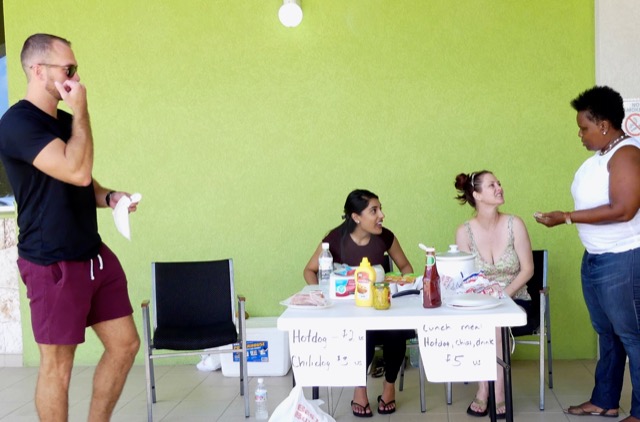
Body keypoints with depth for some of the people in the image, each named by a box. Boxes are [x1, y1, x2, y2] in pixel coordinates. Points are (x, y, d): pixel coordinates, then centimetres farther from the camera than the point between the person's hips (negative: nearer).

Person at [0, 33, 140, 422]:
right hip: (53, 264, -8)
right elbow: (78, 171, -26)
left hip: (95, 254, 9)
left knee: (125, 344, 11)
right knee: (57, 366, 3)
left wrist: (109, 197, 3)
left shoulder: (65, 122, 14)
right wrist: (81, 112, -16)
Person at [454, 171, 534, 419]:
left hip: (515, 302, 0)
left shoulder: (514, 224, -5)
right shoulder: (464, 231, -4)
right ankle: (497, 392, -20)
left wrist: (503, 295, -19)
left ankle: (485, 390, -19)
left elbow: (527, 269, -5)